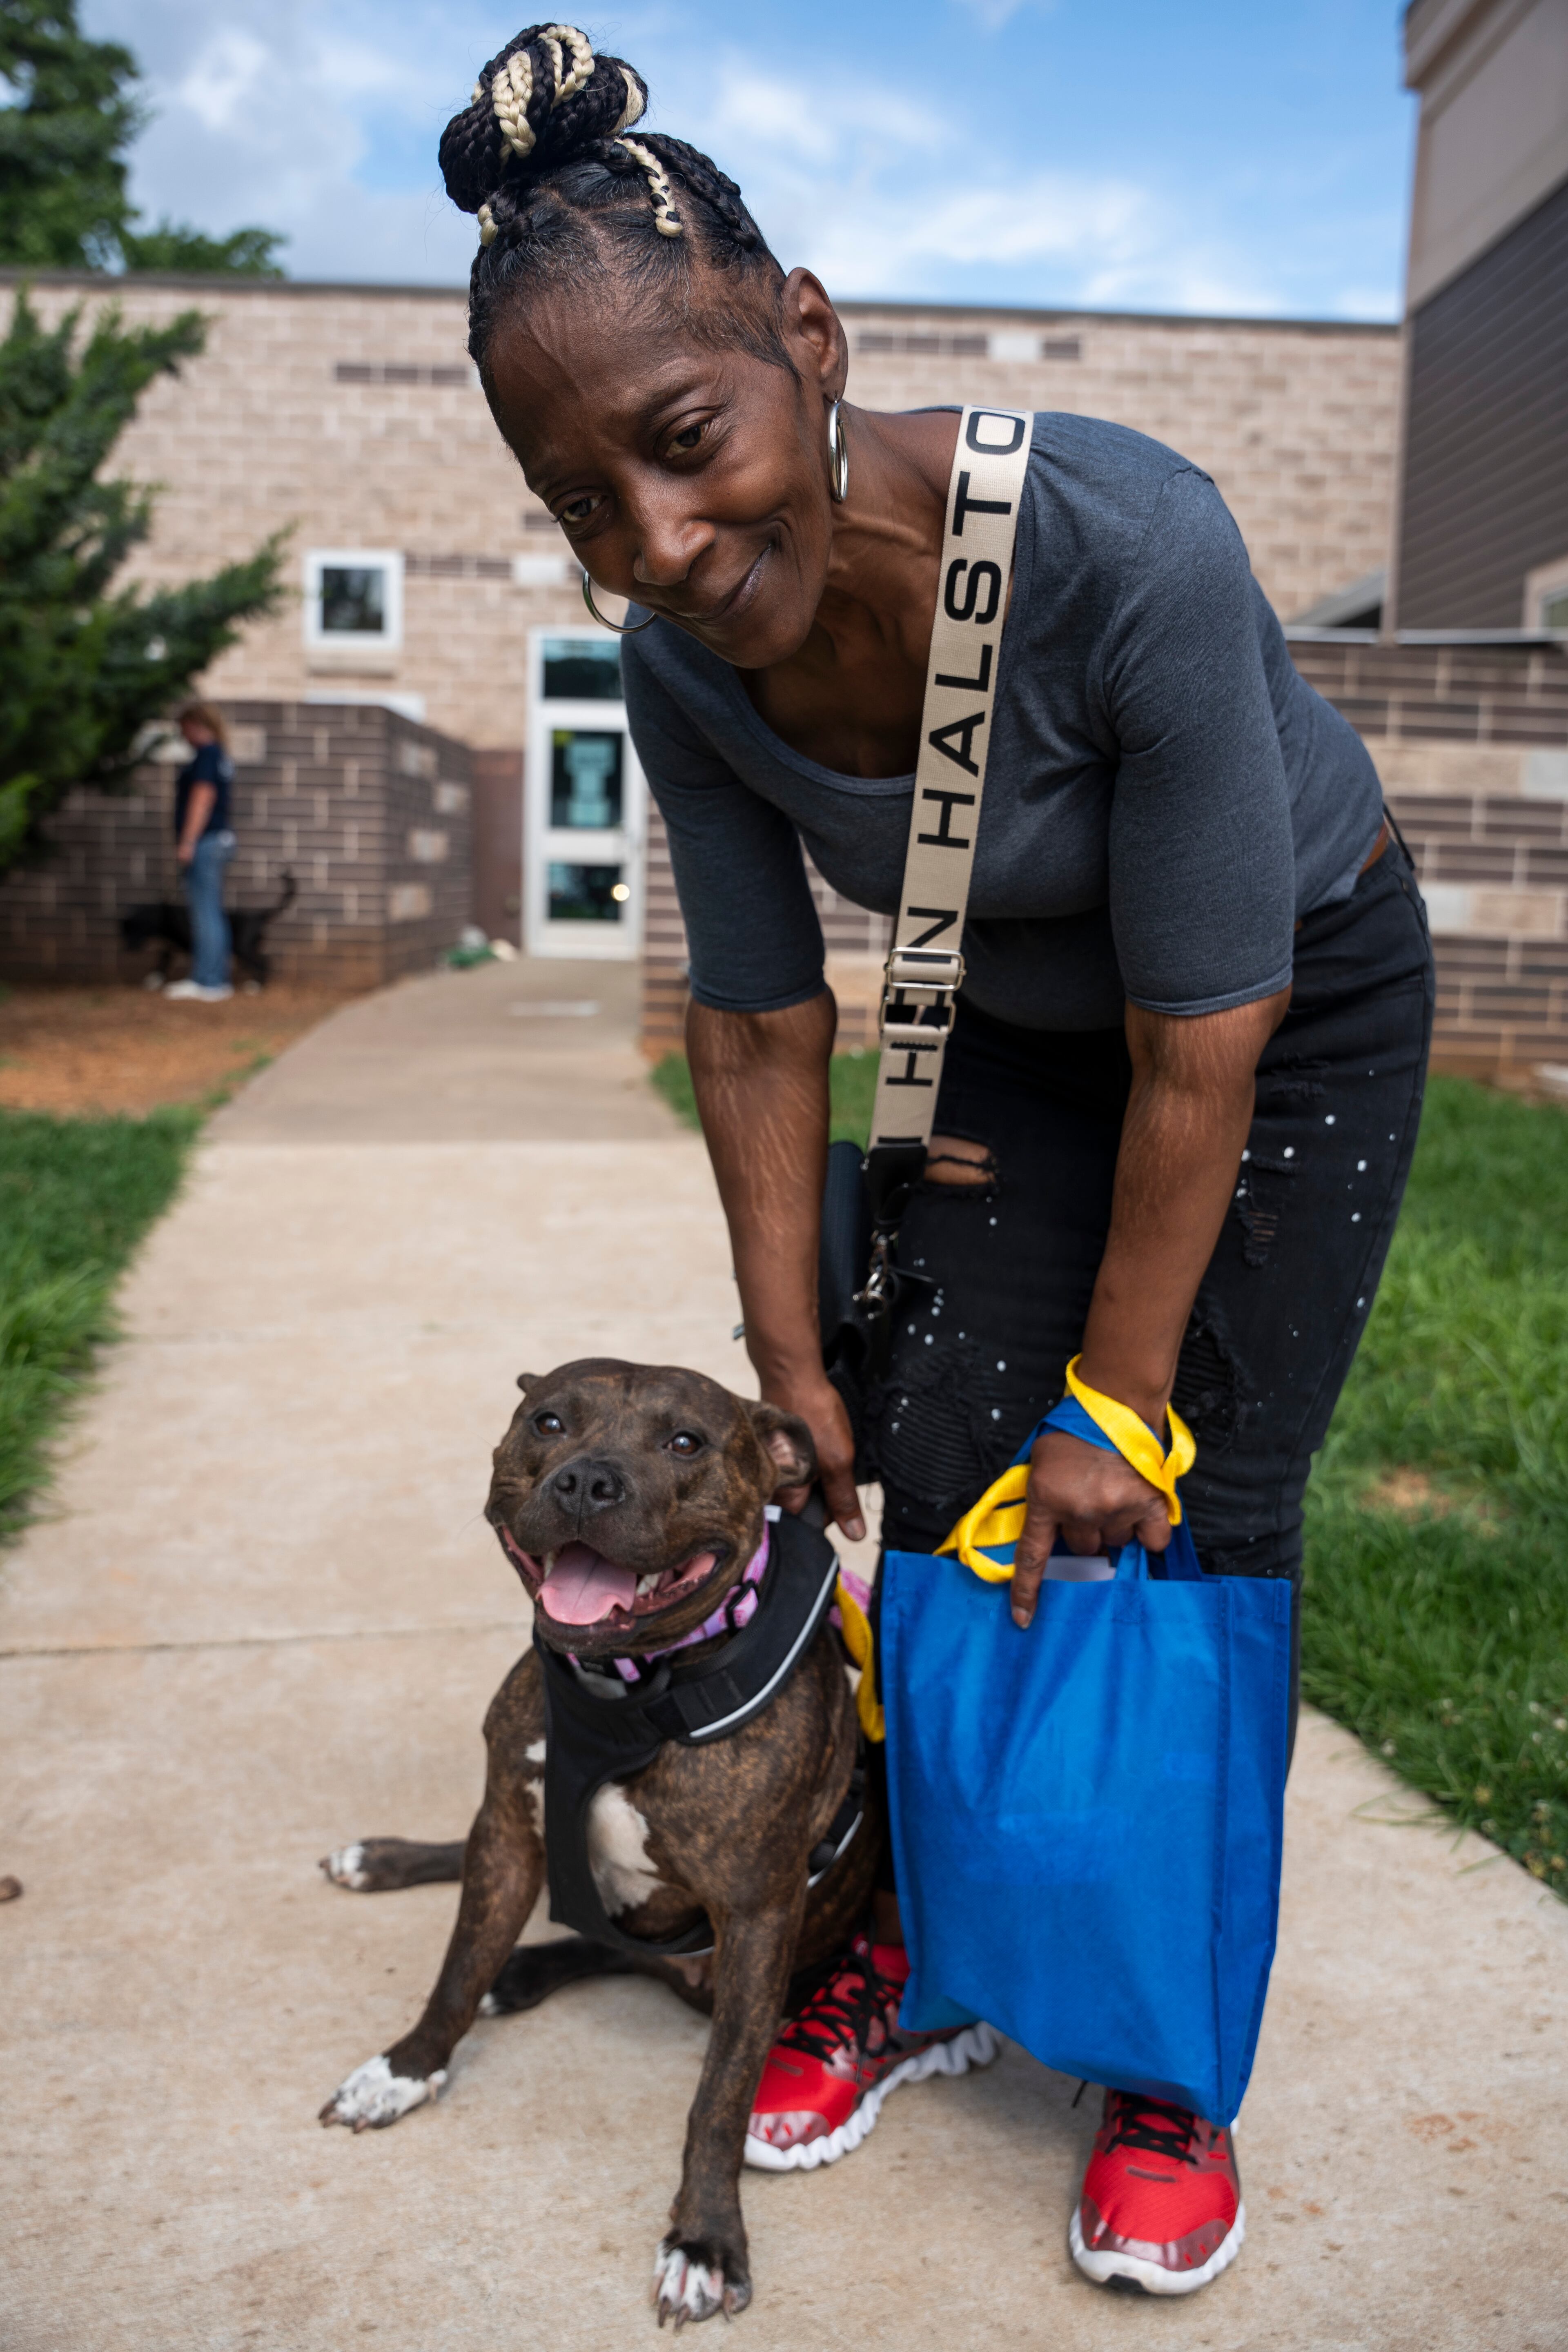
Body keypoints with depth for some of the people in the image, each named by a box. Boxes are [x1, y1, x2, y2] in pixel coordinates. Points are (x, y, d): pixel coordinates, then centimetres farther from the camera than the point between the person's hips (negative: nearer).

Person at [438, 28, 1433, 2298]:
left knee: (1198, 1520, -4)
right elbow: (760, 1022, -8)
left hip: (1307, 1003, -4)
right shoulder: (685, 669, -20)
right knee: (939, 1472, 1)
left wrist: (1119, 1400, -20)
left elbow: (1203, 1037, -30)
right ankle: (913, 1957, 23)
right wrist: (788, 1368, -4)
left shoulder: (1125, 542, -37)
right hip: (1026, 1019, 4)